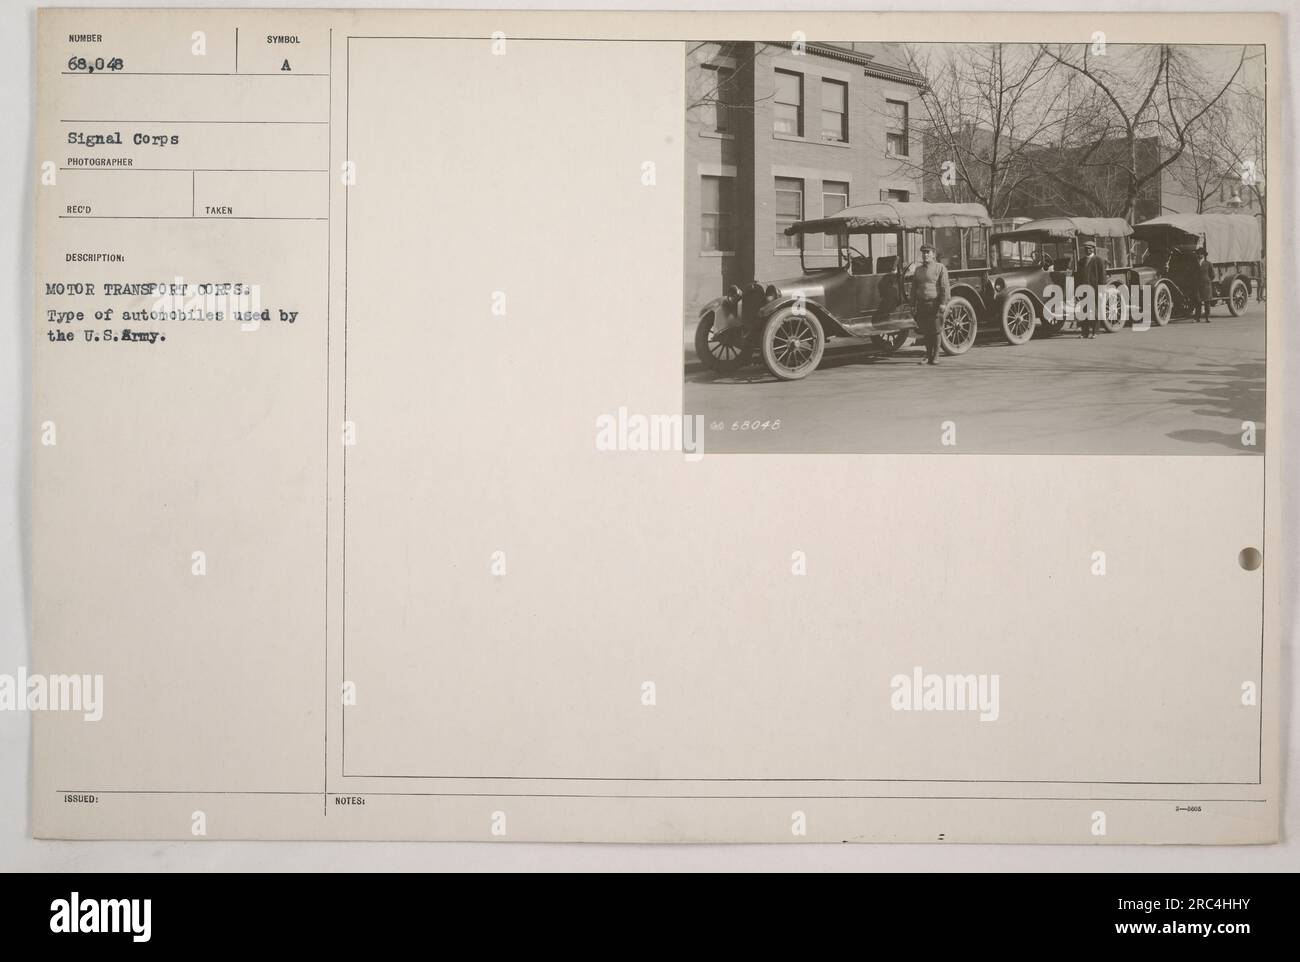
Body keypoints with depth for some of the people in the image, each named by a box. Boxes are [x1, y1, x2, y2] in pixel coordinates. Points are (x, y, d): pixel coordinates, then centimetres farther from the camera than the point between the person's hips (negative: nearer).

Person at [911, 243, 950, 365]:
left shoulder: (940, 268, 0)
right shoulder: (918, 270, 15)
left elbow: (944, 287, -7)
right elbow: (914, 289, 17)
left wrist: (943, 303, -15)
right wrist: (913, 305, 10)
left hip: (934, 303, -4)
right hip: (921, 304, 4)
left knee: (935, 331, -2)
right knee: (925, 332, 5)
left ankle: (935, 356, 6)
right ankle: (928, 356, 13)